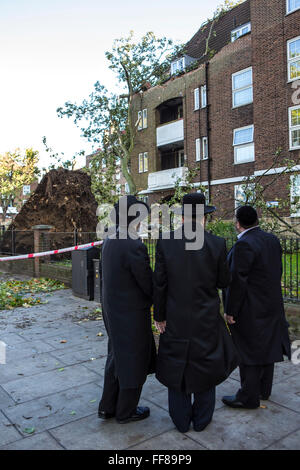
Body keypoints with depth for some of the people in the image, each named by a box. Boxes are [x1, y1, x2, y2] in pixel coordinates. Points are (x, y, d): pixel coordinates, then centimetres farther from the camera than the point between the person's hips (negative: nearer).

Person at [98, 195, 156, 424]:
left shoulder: (109, 241, 1)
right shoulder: (135, 247, -25)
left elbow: (108, 277, 6)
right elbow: (149, 285, -19)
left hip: (112, 310, 8)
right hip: (132, 314, -8)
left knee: (117, 357, 24)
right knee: (134, 360, 13)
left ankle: (107, 407, 39)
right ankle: (126, 411, 32)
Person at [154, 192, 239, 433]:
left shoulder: (165, 243, -12)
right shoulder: (217, 244, -14)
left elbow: (159, 284, -8)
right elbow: (224, 281, -3)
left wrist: (159, 316, 2)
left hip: (176, 319, 1)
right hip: (207, 319, 0)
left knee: (176, 365, 18)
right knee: (207, 364, 19)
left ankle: (181, 419, 32)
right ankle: (202, 419, 34)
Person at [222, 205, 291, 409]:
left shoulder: (244, 245, -22)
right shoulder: (272, 239, 4)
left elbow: (238, 281, -22)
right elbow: (278, 272, 12)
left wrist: (230, 311, -15)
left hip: (251, 309, -9)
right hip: (272, 305, 9)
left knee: (249, 352, 3)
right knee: (266, 347, 19)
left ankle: (249, 397, 16)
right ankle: (264, 390, 35)